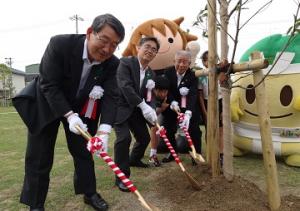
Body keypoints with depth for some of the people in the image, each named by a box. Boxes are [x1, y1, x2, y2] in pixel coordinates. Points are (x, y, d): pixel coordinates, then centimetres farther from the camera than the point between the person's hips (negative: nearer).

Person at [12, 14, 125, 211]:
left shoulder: (113, 64, -19)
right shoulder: (60, 44, -29)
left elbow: (111, 97, -23)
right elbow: (49, 85, -26)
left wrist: (104, 132, -36)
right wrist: (69, 115, -33)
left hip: (81, 107, 3)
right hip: (46, 104, -2)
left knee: (84, 152, 10)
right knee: (39, 158, 2)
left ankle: (90, 193, 30)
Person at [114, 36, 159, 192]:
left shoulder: (151, 73, 5)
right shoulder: (126, 62, -15)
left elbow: (149, 97, 3)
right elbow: (125, 86, -28)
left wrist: (153, 115, -14)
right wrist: (143, 106, -34)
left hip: (136, 110, 7)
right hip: (120, 107, -7)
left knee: (145, 137, 13)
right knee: (124, 137, -23)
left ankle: (133, 160, 44)